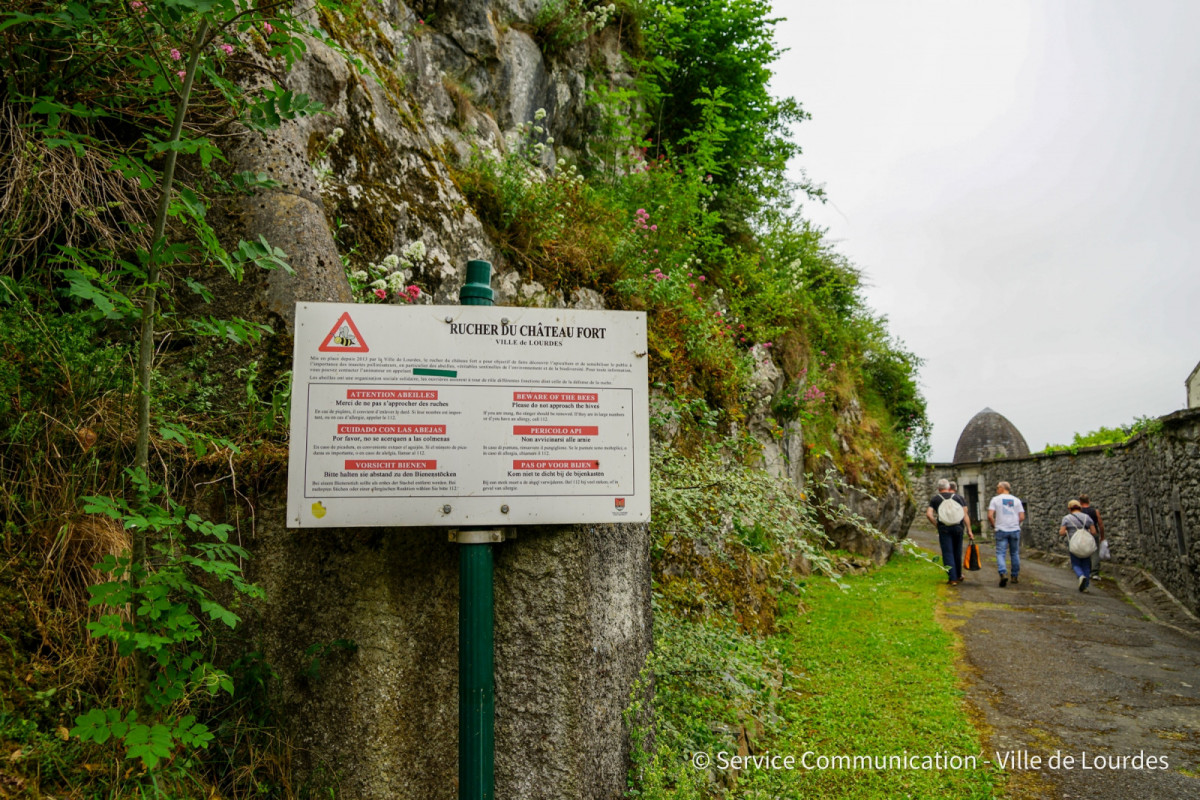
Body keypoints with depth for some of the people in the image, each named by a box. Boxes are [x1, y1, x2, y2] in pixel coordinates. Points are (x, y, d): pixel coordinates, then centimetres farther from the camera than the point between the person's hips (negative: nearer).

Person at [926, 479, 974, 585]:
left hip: (944, 528, -2)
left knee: (948, 553, 2)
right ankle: (958, 575, 30)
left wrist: (937, 524, 4)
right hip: (958, 527, 2)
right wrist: (969, 530, 1)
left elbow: (929, 514, -8)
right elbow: (965, 515, 1)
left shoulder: (934, 499, 3)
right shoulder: (959, 497, 7)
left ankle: (952, 578, -2)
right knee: (957, 552, 16)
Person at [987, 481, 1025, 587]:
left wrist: (994, 526, 8)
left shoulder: (995, 499, 0)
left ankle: (1003, 573, -24)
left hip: (1001, 530, -3)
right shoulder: (1016, 500, 7)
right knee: (1015, 553, 14)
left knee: (1000, 553, -3)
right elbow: (1022, 517, 2)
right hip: (1015, 530, 3)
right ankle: (1015, 576, 20)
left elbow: (990, 516, -9)